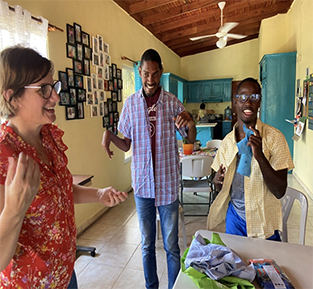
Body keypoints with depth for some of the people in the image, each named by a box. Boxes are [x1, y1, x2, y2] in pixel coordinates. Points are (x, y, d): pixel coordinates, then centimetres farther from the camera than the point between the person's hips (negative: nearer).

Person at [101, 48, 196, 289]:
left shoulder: (173, 102, -4)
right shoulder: (130, 103, 0)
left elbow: (191, 138, 2)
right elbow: (126, 144, 6)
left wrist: (190, 123, -20)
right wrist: (110, 136, -15)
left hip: (168, 183, -1)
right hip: (142, 183, 2)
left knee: (171, 246, 11)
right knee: (147, 245, 18)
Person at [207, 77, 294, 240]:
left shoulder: (274, 137, -13)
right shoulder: (227, 141, -1)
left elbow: (280, 191, -18)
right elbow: (220, 188, 6)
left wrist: (260, 156, -30)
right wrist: (217, 181, -16)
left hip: (264, 224, -3)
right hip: (234, 216, 3)